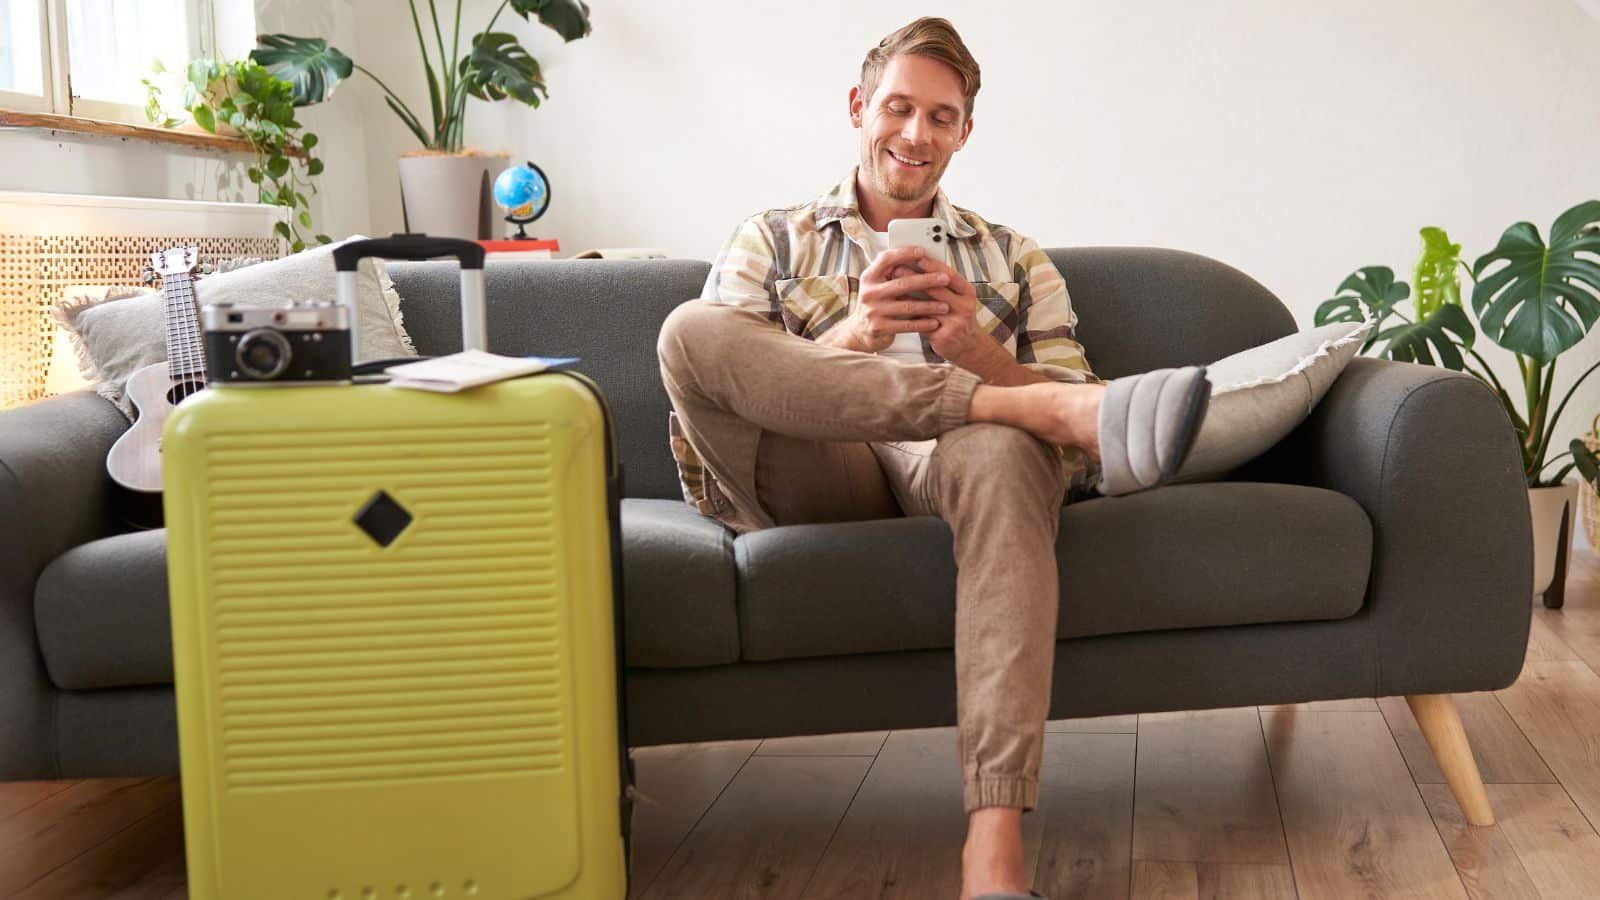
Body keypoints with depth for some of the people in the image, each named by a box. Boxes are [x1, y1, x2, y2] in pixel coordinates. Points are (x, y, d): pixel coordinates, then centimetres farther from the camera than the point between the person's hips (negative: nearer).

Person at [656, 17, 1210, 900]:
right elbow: (709, 380, 6)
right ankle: (1054, 411, -33)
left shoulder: (1013, 260, 25)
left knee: (1004, 450, -38)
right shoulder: (770, 242, 23)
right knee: (689, 327, -28)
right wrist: (848, 344, -12)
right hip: (809, 483, 1)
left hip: (951, 467, 0)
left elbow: (1076, 405, 12)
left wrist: (977, 350, -9)